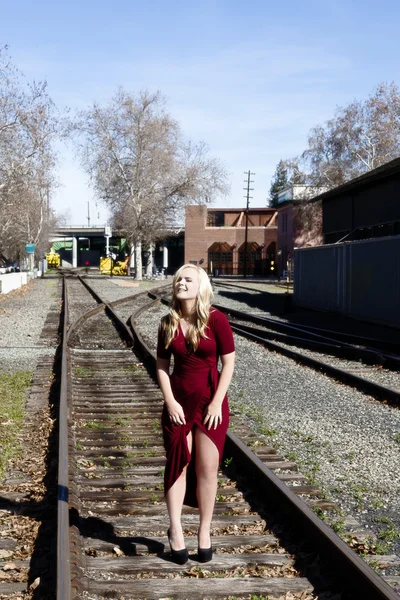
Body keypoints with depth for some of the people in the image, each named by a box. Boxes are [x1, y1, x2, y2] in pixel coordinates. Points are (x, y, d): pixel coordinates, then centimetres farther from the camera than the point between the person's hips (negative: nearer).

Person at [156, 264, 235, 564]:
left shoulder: (216, 320, -9)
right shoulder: (169, 323, 1)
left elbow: (229, 363, -7)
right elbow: (162, 365, 5)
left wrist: (217, 403, -12)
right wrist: (170, 401, -6)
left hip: (210, 403, -2)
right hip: (178, 403, 2)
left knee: (207, 469, 4)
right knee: (178, 464, 6)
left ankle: (205, 532, 16)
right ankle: (176, 530, 15)